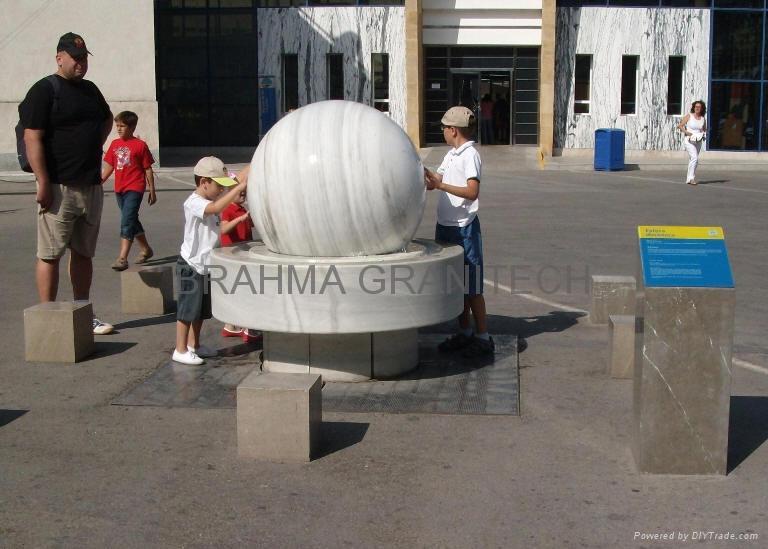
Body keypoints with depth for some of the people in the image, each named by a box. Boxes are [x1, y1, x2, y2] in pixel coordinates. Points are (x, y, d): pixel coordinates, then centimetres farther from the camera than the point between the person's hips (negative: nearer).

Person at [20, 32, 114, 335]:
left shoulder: (90, 89, 14)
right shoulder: (44, 91, -8)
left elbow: (107, 120, 34)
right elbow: (32, 139, -14)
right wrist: (43, 183, -19)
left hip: (91, 186, 7)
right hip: (59, 188, -7)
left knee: (84, 253, 13)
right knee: (50, 254, -3)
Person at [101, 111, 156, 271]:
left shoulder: (140, 145, -6)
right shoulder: (115, 144, 10)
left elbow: (148, 169, -2)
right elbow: (109, 167, 14)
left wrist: (152, 191, -1)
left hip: (134, 189, -7)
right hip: (119, 189, 7)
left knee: (127, 222, -15)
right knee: (132, 221, 17)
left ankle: (122, 258, -19)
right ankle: (146, 250, 34)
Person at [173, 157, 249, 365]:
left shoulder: (209, 201, 10)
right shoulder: (193, 203, -21)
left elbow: (217, 229, 14)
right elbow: (216, 208, -37)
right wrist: (240, 186, -40)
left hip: (204, 266, 9)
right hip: (190, 266, -9)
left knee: (201, 310, 17)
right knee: (188, 309, -3)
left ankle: (194, 345, 29)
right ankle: (180, 350, 5)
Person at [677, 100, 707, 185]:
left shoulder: (703, 118, 8)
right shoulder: (689, 116, -4)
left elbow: (705, 129, 22)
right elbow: (680, 126, -3)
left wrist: (704, 134, 0)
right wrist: (687, 132, -15)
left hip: (698, 142, 5)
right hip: (689, 140, -5)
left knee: (692, 160, 11)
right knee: (694, 158, -21)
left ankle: (689, 178, 20)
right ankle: (691, 178, -19)